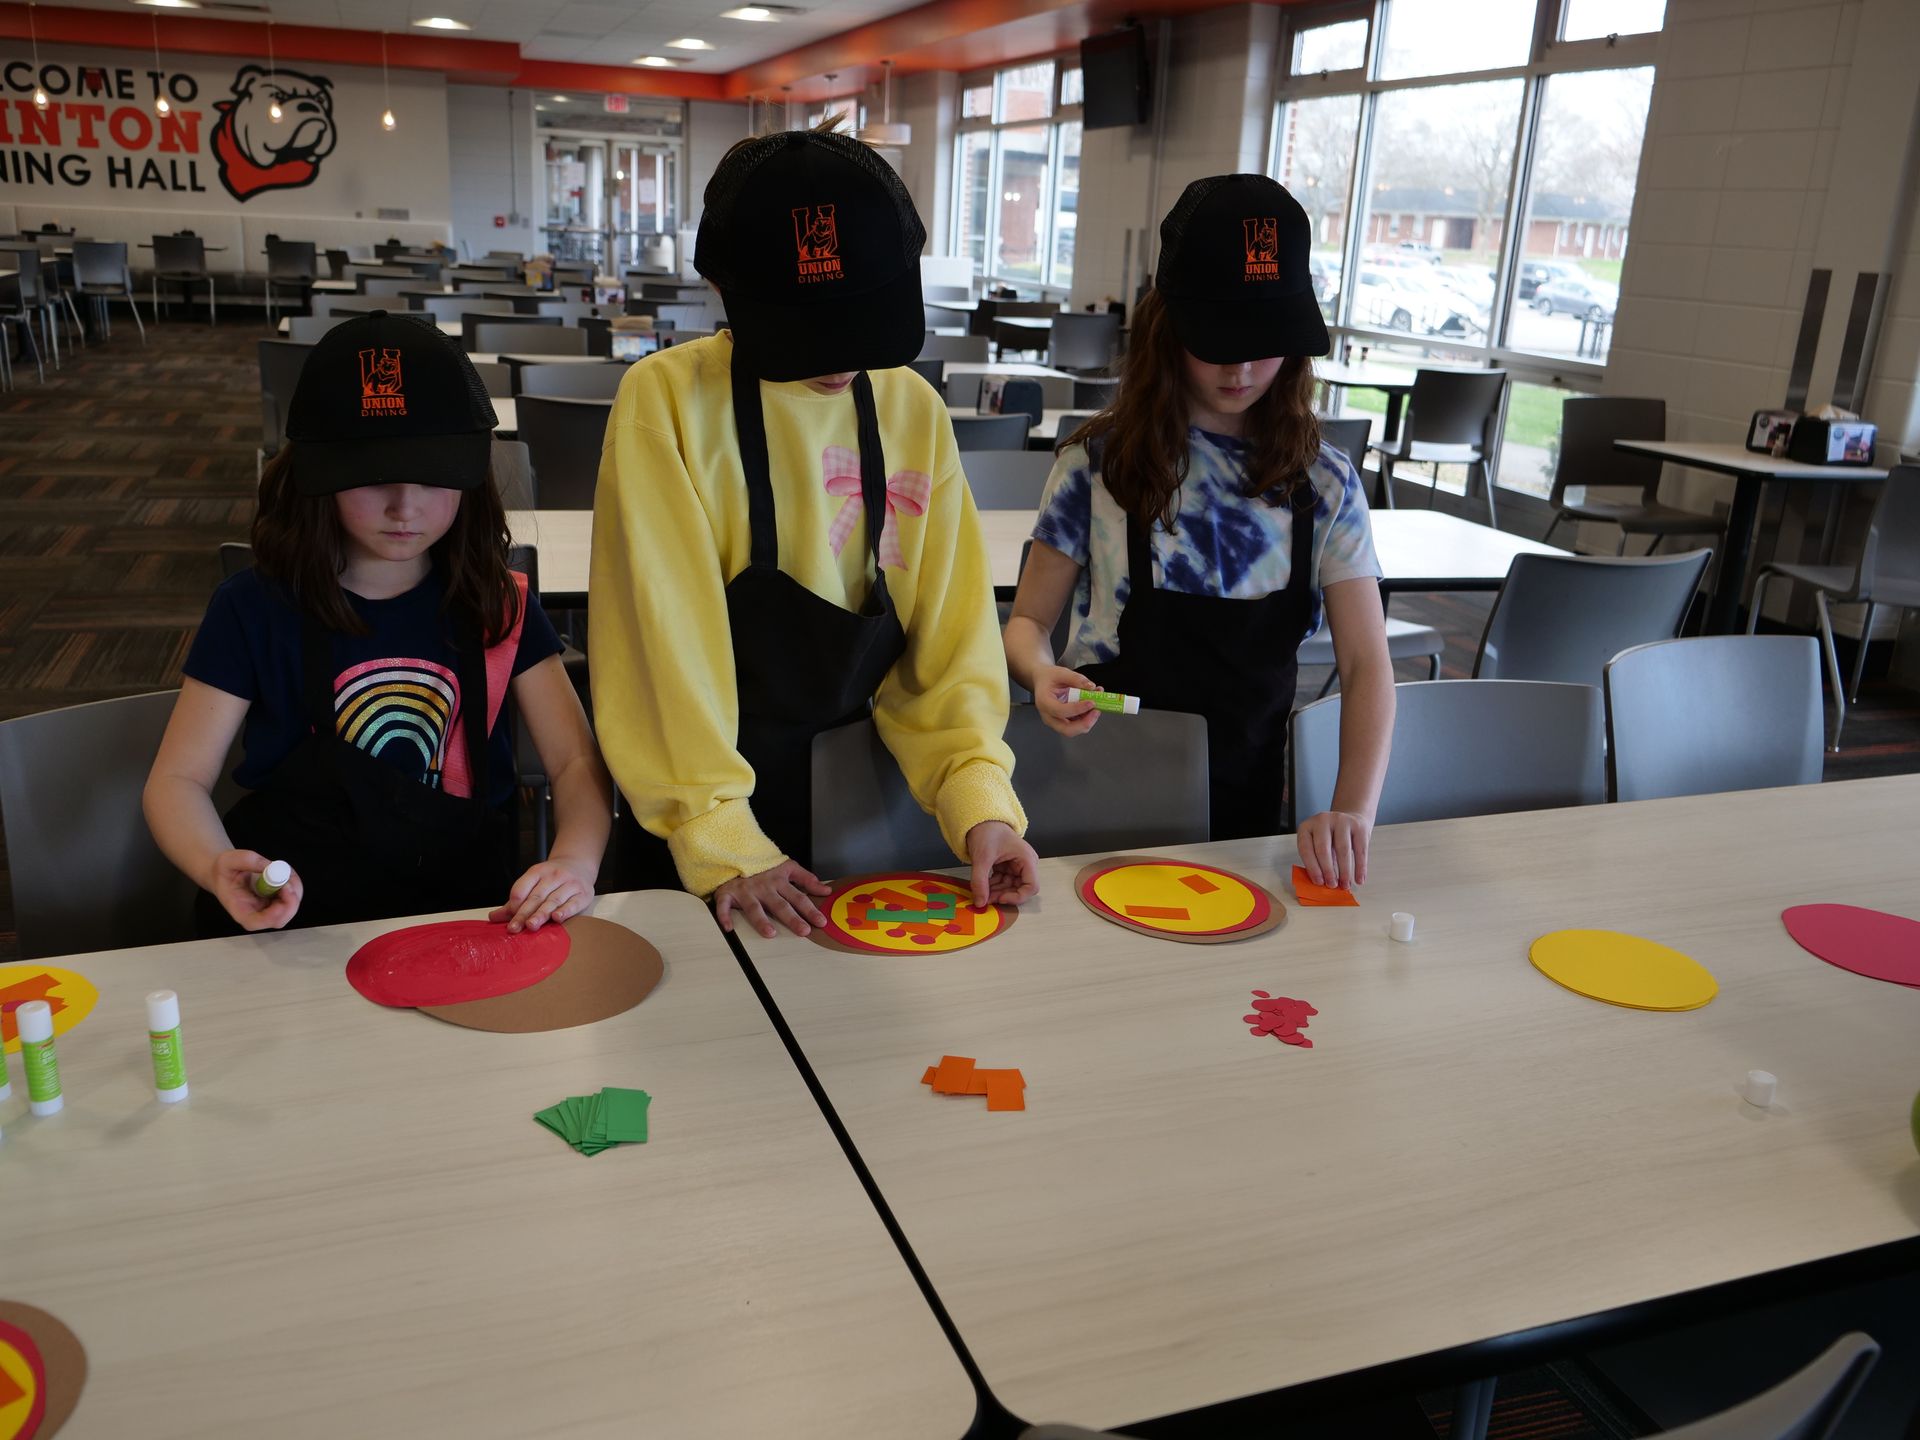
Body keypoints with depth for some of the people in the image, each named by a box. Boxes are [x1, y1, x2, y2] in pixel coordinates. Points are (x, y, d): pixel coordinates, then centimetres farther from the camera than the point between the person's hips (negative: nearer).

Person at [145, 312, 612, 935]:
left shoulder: (498, 605, 6)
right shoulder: (254, 609, 2)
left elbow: (575, 761, 3)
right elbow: (178, 779, 4)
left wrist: (574, 860, -19)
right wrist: (219, 869, -19)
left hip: (465, 912, 1)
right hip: (292, 923, 0)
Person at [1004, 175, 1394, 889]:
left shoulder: (1324, 483, 1)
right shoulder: (1098, 464, -3)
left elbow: (1365, 663, -2)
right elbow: (1029, 621, 3)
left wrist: (1354, 811, -18)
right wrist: (1043, 674, -22)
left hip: (1247, 803, 2)